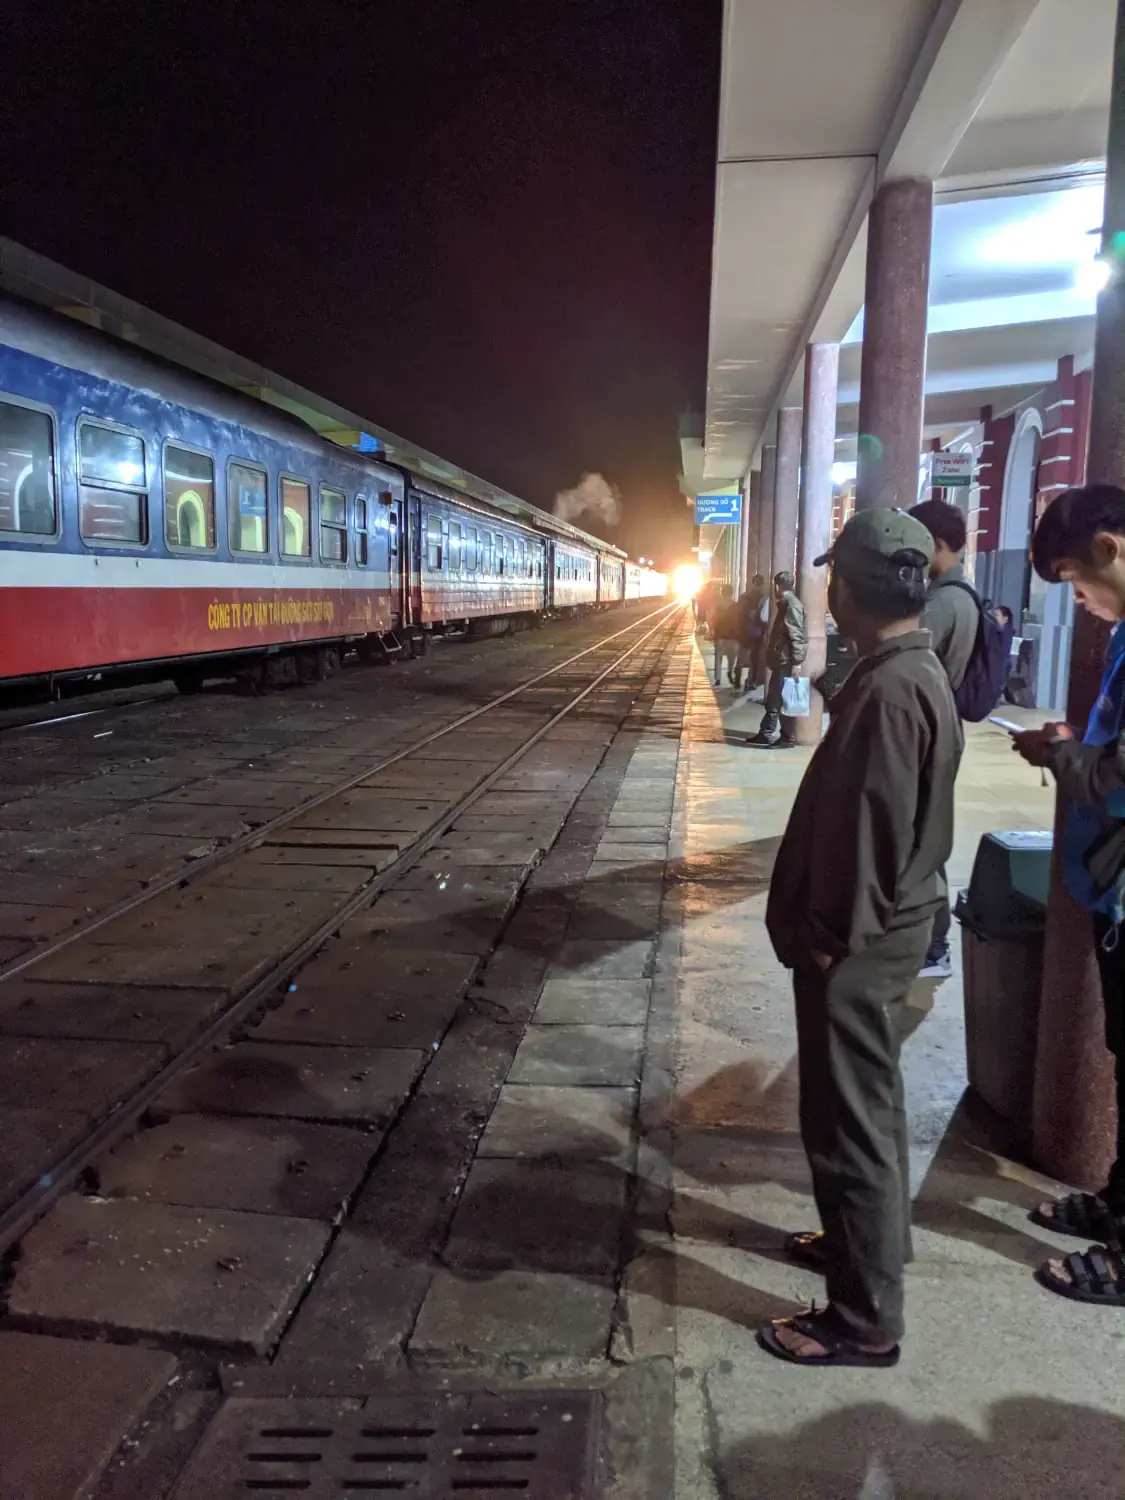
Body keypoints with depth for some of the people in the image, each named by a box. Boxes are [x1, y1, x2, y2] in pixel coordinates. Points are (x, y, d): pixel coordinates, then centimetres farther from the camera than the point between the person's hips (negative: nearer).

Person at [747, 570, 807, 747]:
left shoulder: (792, 605, -15)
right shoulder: (785, 604, 14)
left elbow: (797, 636, -20)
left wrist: (796, 663, -22)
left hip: (787, 662, -10)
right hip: (781, 660, 10)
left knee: (782, 701, -4)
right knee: (773, 699, 14)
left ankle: (788, 738, 4)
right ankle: (766, 734, 20)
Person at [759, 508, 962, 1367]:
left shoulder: (893, 689, -24)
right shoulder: (907, 672, 9)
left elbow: (873, 828, -26)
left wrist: (831, 938, -17)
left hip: (856, 943, -10)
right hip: (871, 931, 10)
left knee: (849, 1120, 2)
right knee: (866, 1106, 23)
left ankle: (866, 1319, 16)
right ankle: (869, 1241, 42)